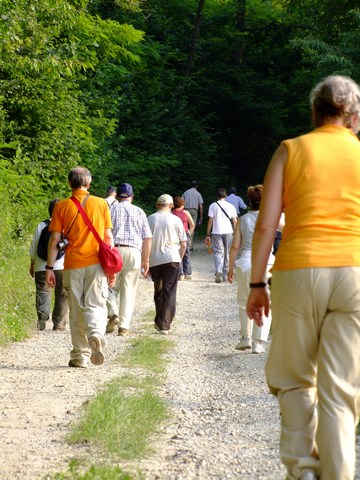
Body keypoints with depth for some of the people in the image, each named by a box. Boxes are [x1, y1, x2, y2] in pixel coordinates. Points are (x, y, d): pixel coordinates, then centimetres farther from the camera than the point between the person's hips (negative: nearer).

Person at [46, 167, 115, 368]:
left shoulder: (61, 206, 1)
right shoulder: (101, 204, 4)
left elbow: (55, 240, -2)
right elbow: (108, 237, 4)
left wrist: (50, 268, 3)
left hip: (73, 265, 0)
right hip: (96, 263, 0)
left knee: (77, 311, 8)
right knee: (96, 305, 1)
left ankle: (80, 356, 10)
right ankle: (97, 335, -30)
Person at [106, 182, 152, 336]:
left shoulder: (111, 209, 7)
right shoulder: (139, 212, 12)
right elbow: (147, 238, 9)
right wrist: (145, 260, 15)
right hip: (134, 252, 1)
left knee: (111, 286, 11)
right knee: (129, 290, 4)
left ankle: (113, 313, -13)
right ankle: (124, 326, 0)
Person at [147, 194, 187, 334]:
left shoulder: (150, 219, 1)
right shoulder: (176, 220, 0)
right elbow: (183, 244, 1)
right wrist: (180, 258, 15)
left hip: (154, 260, 2)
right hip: (171, 259, -2)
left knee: (158, 291, 16)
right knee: (169, 292, 1)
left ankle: (159, 322, 19)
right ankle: (165, 325, -5)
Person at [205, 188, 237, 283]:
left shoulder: (213, 206, 1)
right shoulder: (231, 206, 5)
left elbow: (210, 221, -2)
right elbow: (234, 221, 2)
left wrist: (207, 235, 2)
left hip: (216, 232, -1)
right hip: (228, 232, 1)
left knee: (218, 253, -3)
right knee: (227, 254, 12)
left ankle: (218, 271, -26)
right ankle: (225, 274, 18)